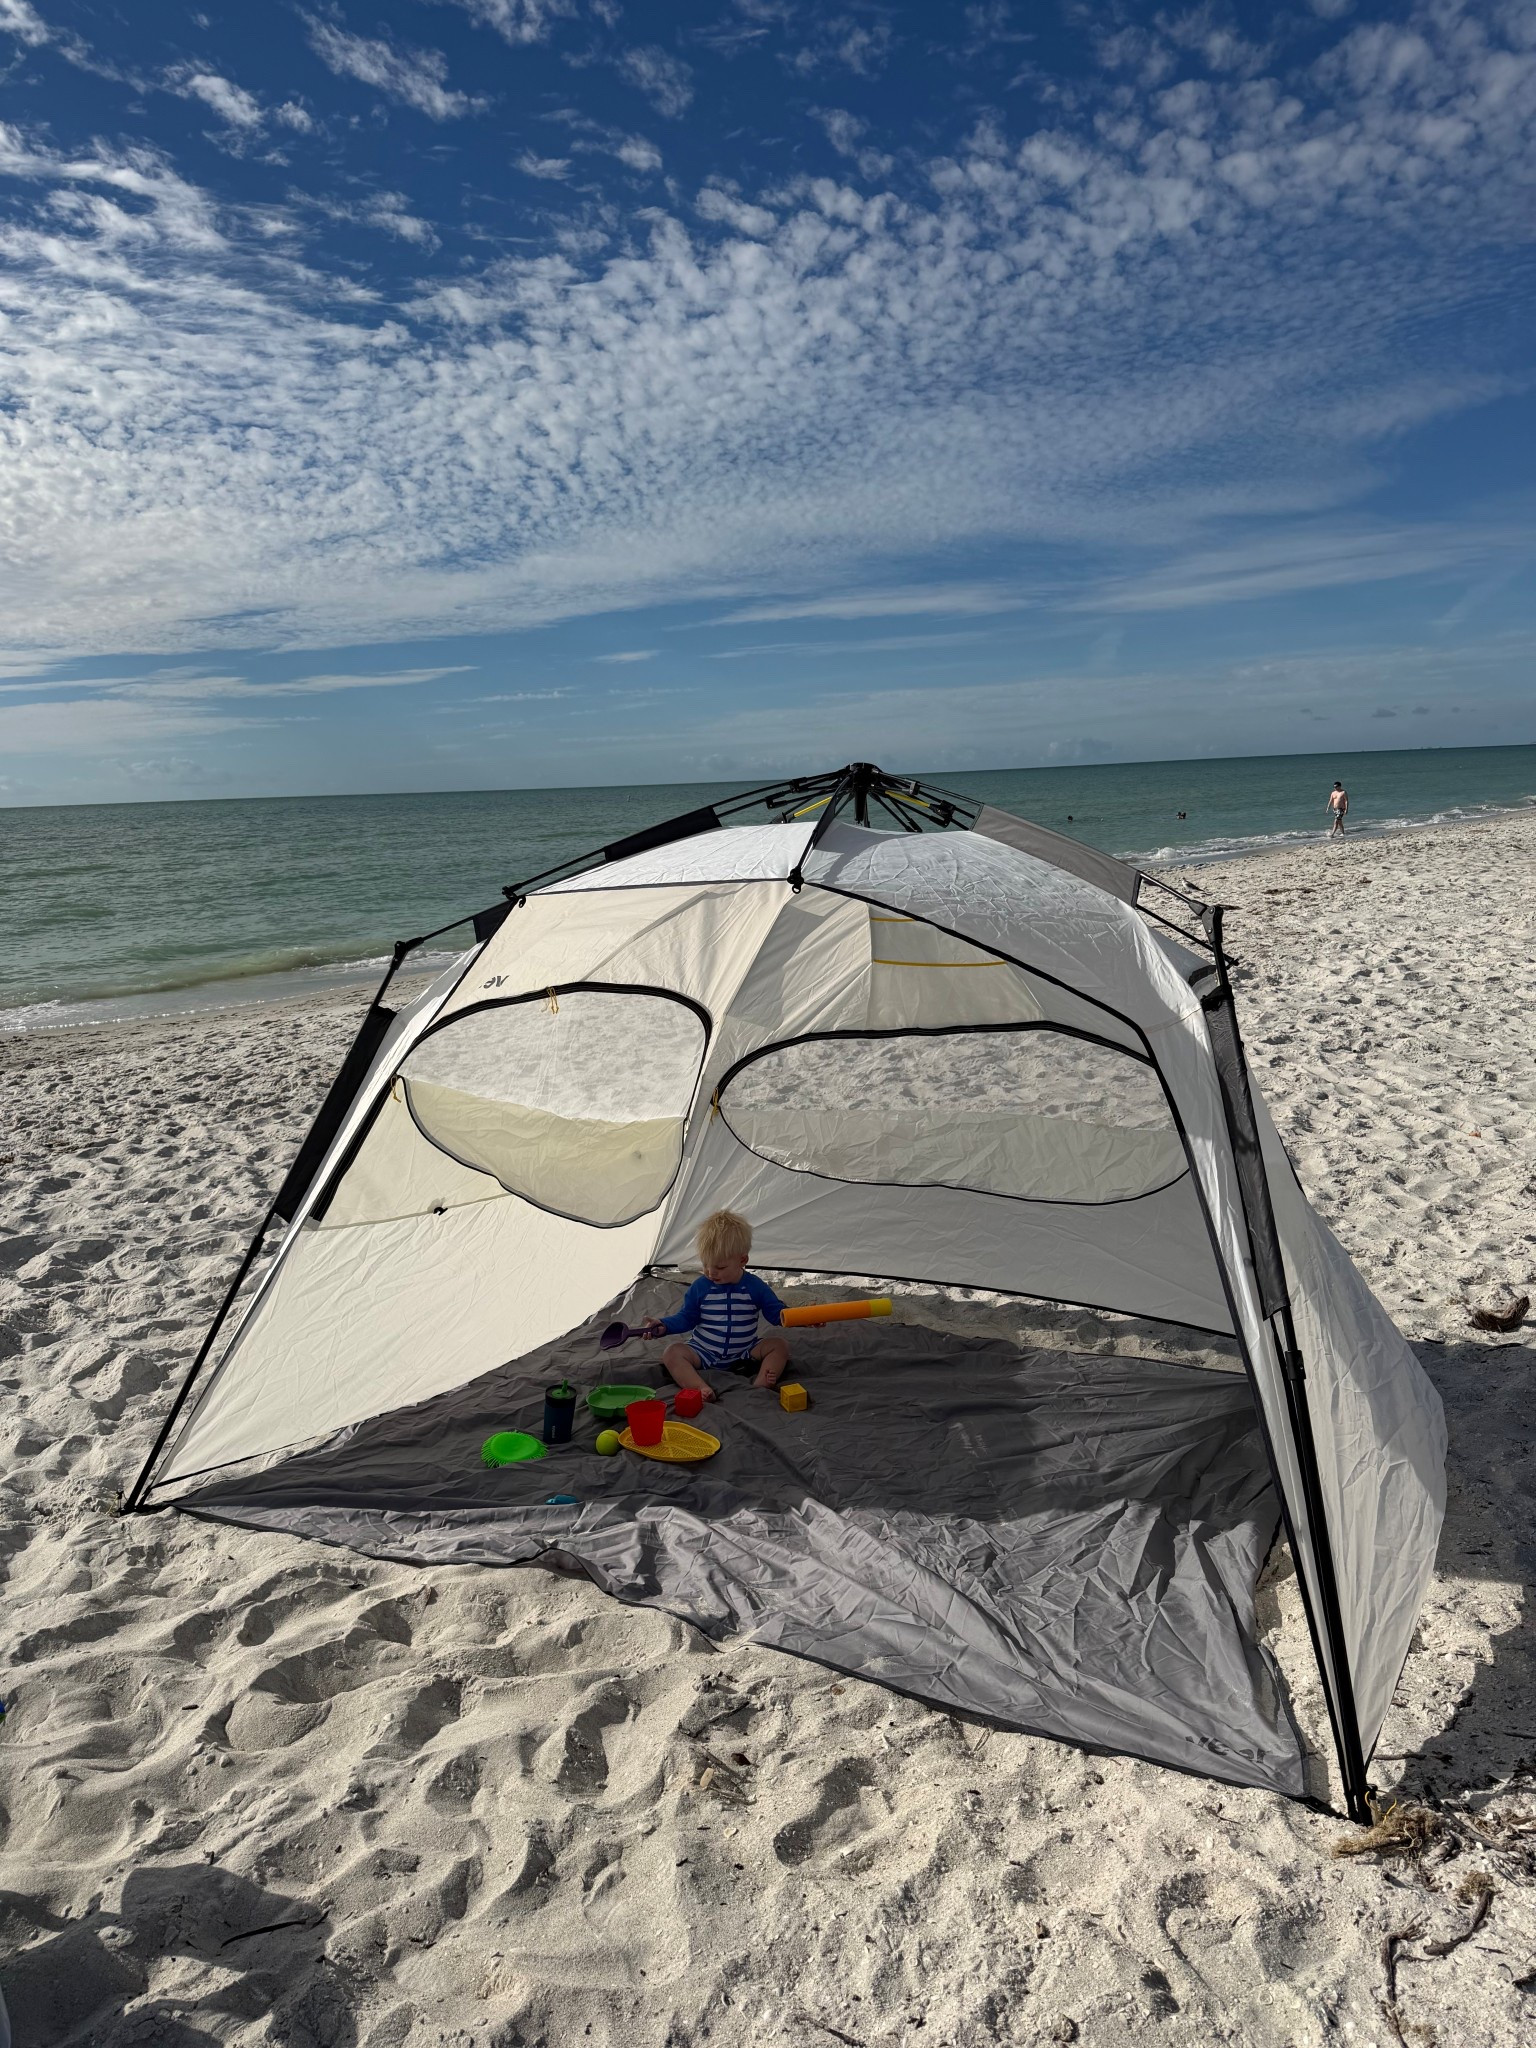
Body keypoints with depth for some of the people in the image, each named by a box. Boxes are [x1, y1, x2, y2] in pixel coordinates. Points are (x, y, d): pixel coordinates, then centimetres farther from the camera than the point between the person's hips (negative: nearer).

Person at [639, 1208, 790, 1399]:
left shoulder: (755, 1287, -5)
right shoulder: (700, 1287, -2)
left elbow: (776, 1311, -3)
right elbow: (686, 1318, 6)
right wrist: (663, 1325, -10)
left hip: (744, 1353, 0)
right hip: (704, 1353, 0)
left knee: (779, 1345, -18)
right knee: (672, 1353, -25)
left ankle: (760, 1385, -40)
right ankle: (703, 1389, -48)